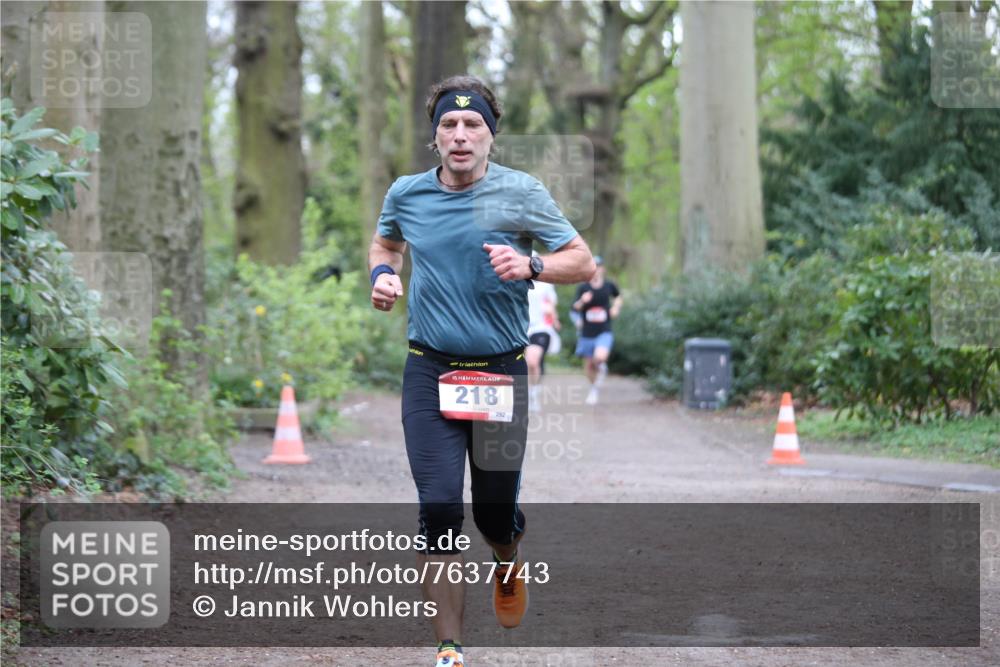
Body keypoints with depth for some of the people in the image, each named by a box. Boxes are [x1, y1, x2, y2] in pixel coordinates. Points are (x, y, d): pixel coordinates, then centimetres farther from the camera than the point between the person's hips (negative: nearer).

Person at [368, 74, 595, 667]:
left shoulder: (521, 193, -4)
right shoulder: (406, 194, 4)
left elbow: (583, 262, -2)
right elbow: (386, 242, 26)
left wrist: (530, 266, -20)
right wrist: (383, 273, 4)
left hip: (501, 373, -1)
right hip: (429, 373, 1)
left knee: (496, 510, 4)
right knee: (439, 508, -9)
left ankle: (509, 564, 43)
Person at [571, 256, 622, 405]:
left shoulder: (609, 286, 0)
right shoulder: (583, 288, -4)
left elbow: (618, 296, 22)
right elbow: (575, 308, -12)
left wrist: (616, 307, 4)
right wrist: (582, 301, -32)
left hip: (604, 332, -1)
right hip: (587, 333, 1)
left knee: (600, 357, -28)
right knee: (588, 366, 9)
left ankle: (601, 367, 6)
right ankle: (594, 388, 36)